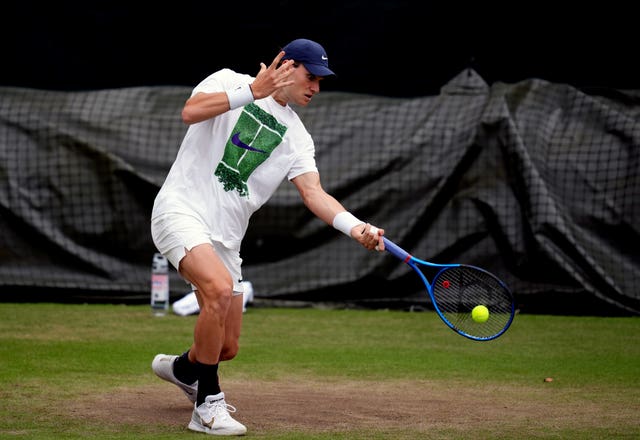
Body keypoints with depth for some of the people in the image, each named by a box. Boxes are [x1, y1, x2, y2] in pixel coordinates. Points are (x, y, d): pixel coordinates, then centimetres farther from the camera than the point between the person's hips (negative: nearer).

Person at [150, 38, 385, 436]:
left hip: (224, 237, 6)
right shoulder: (229, 82, -2)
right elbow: (191, 112, -22)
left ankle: (182, 368, 43)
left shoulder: (296, 137, 8)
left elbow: (313, 193, -5)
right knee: (220, 289, -32)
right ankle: (207, 406, -20)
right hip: (182, 210, -6)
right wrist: (253, 91, -26)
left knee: (227, 347, 6)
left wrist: (355, 227, -23)